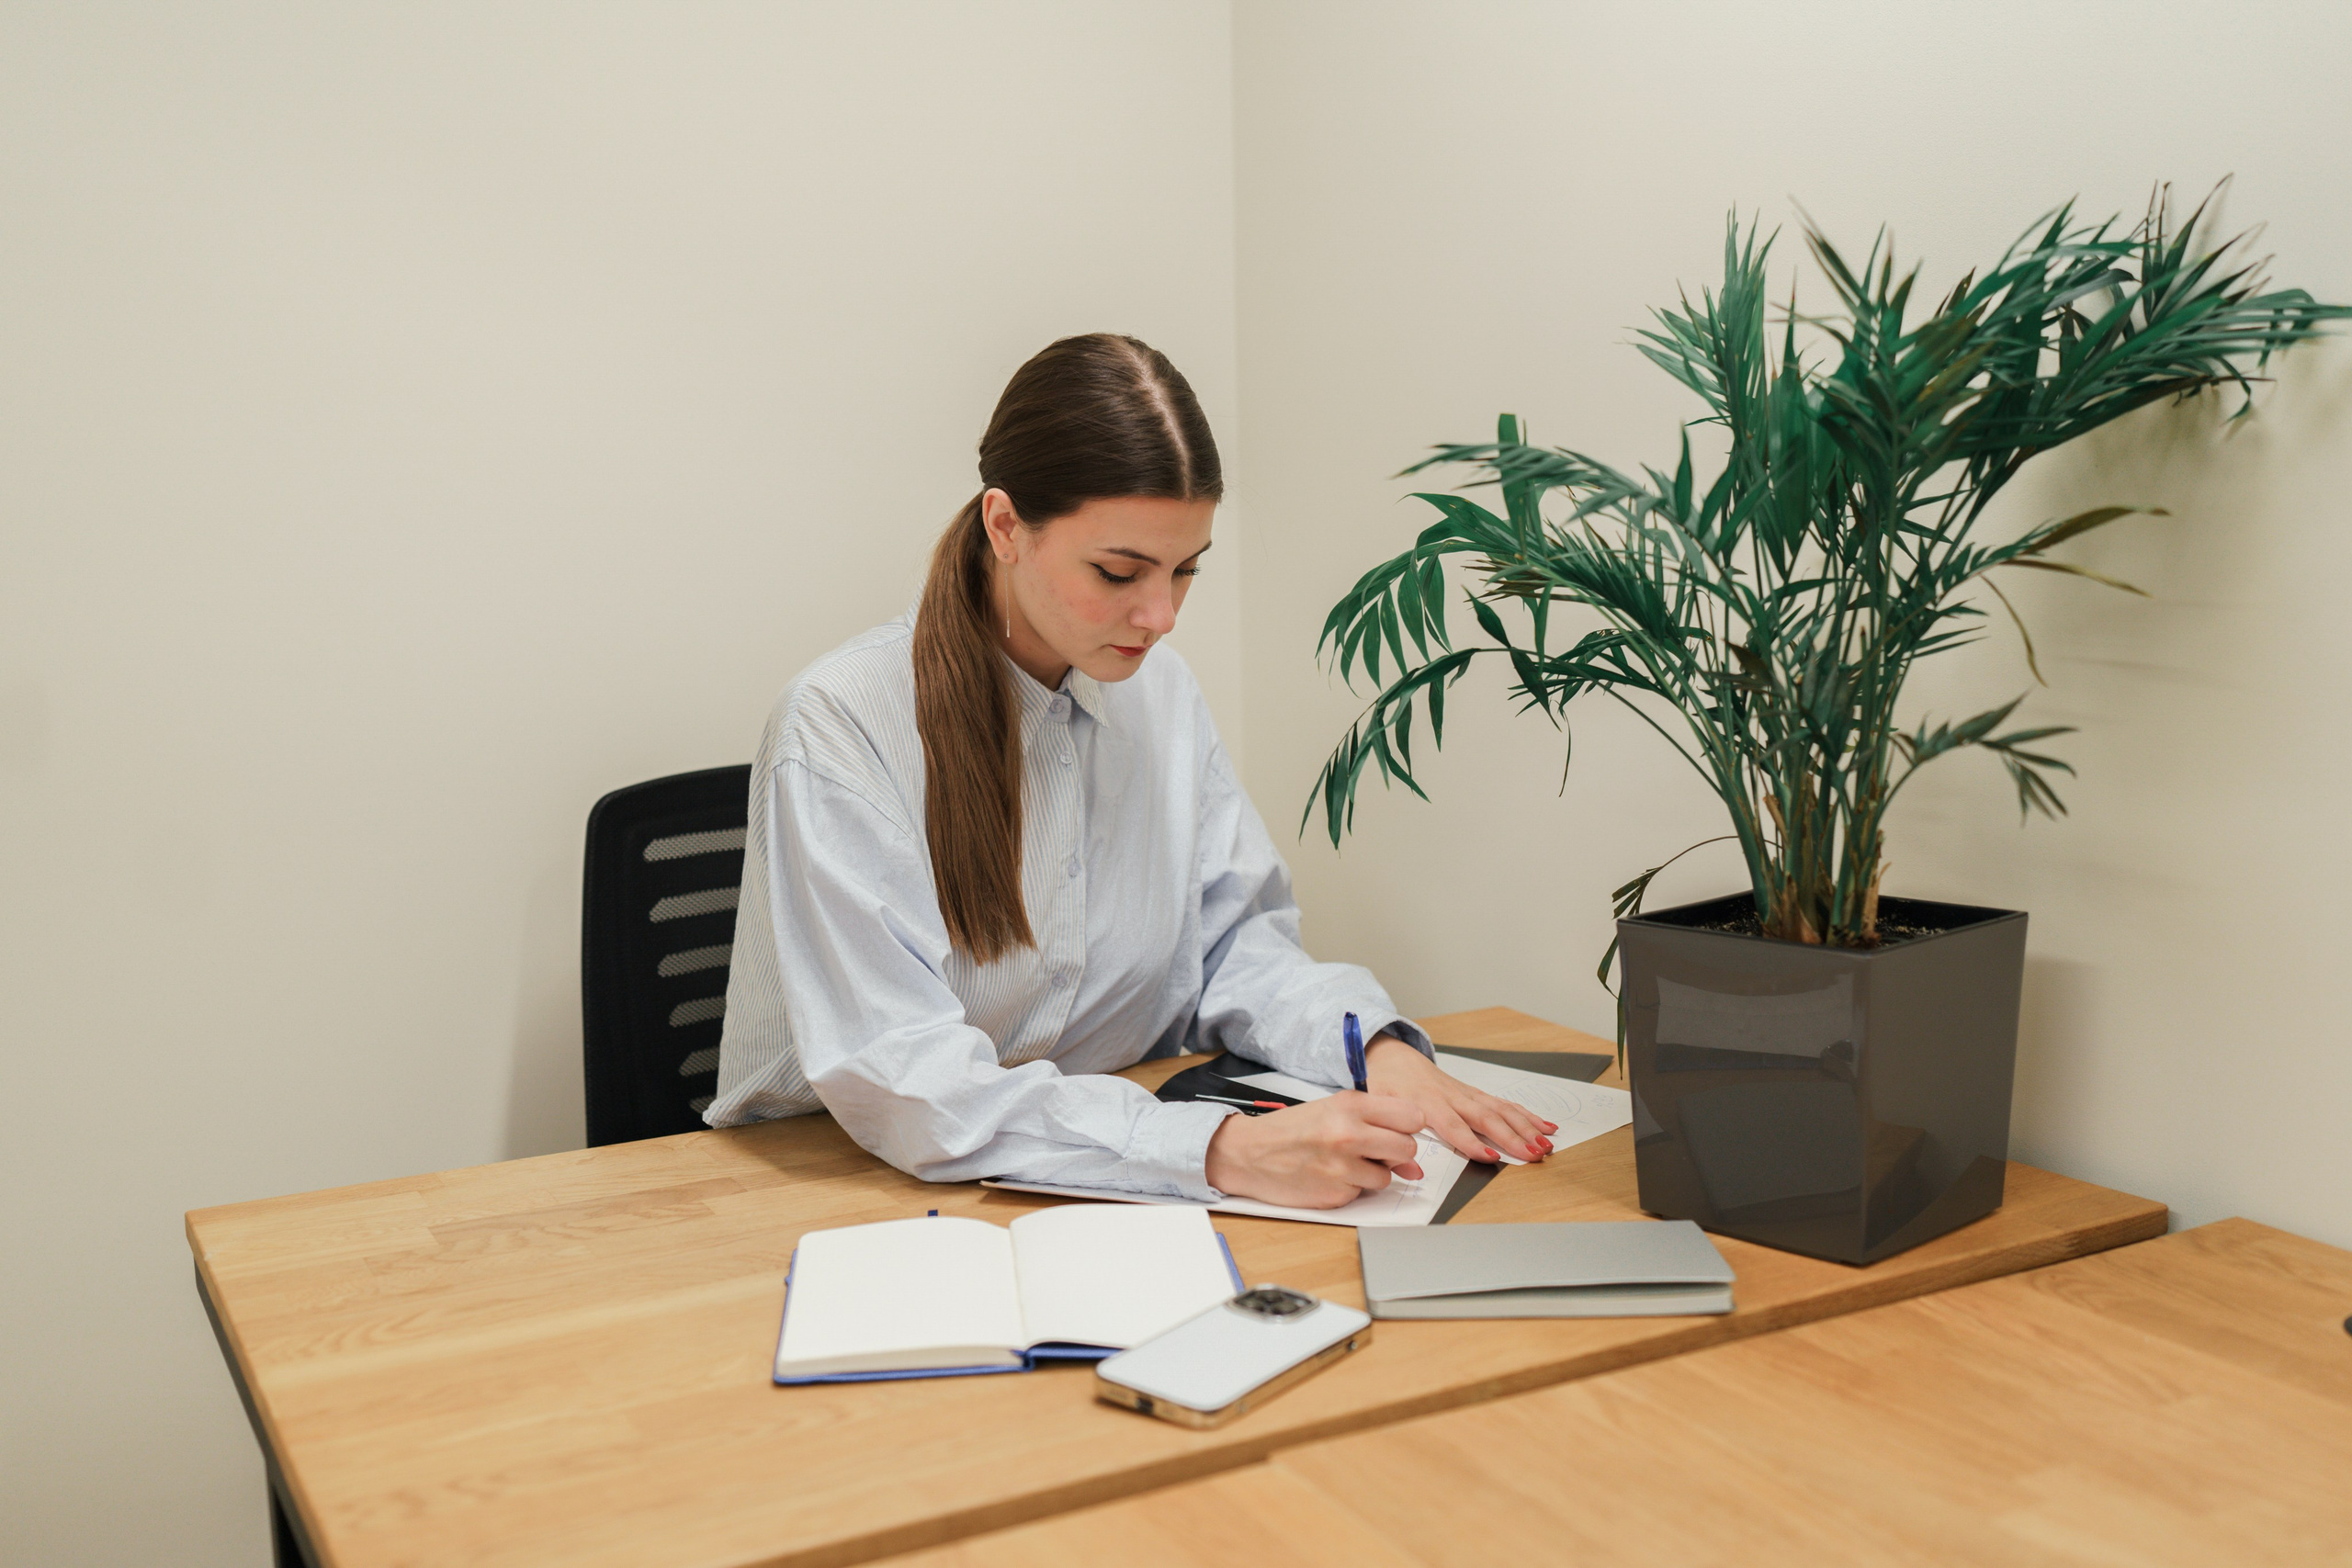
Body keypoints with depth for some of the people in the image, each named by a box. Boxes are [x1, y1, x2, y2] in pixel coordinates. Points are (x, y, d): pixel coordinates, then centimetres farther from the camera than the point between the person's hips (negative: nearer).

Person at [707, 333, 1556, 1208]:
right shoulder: (838, 726, -19)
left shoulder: (1160, 692, 2)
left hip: (1107, 1180, 4)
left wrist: (1381, 1045, -13)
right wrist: (1224, 1151, -33)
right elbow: (901, 1082, -25)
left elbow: (1233, 942, 7)